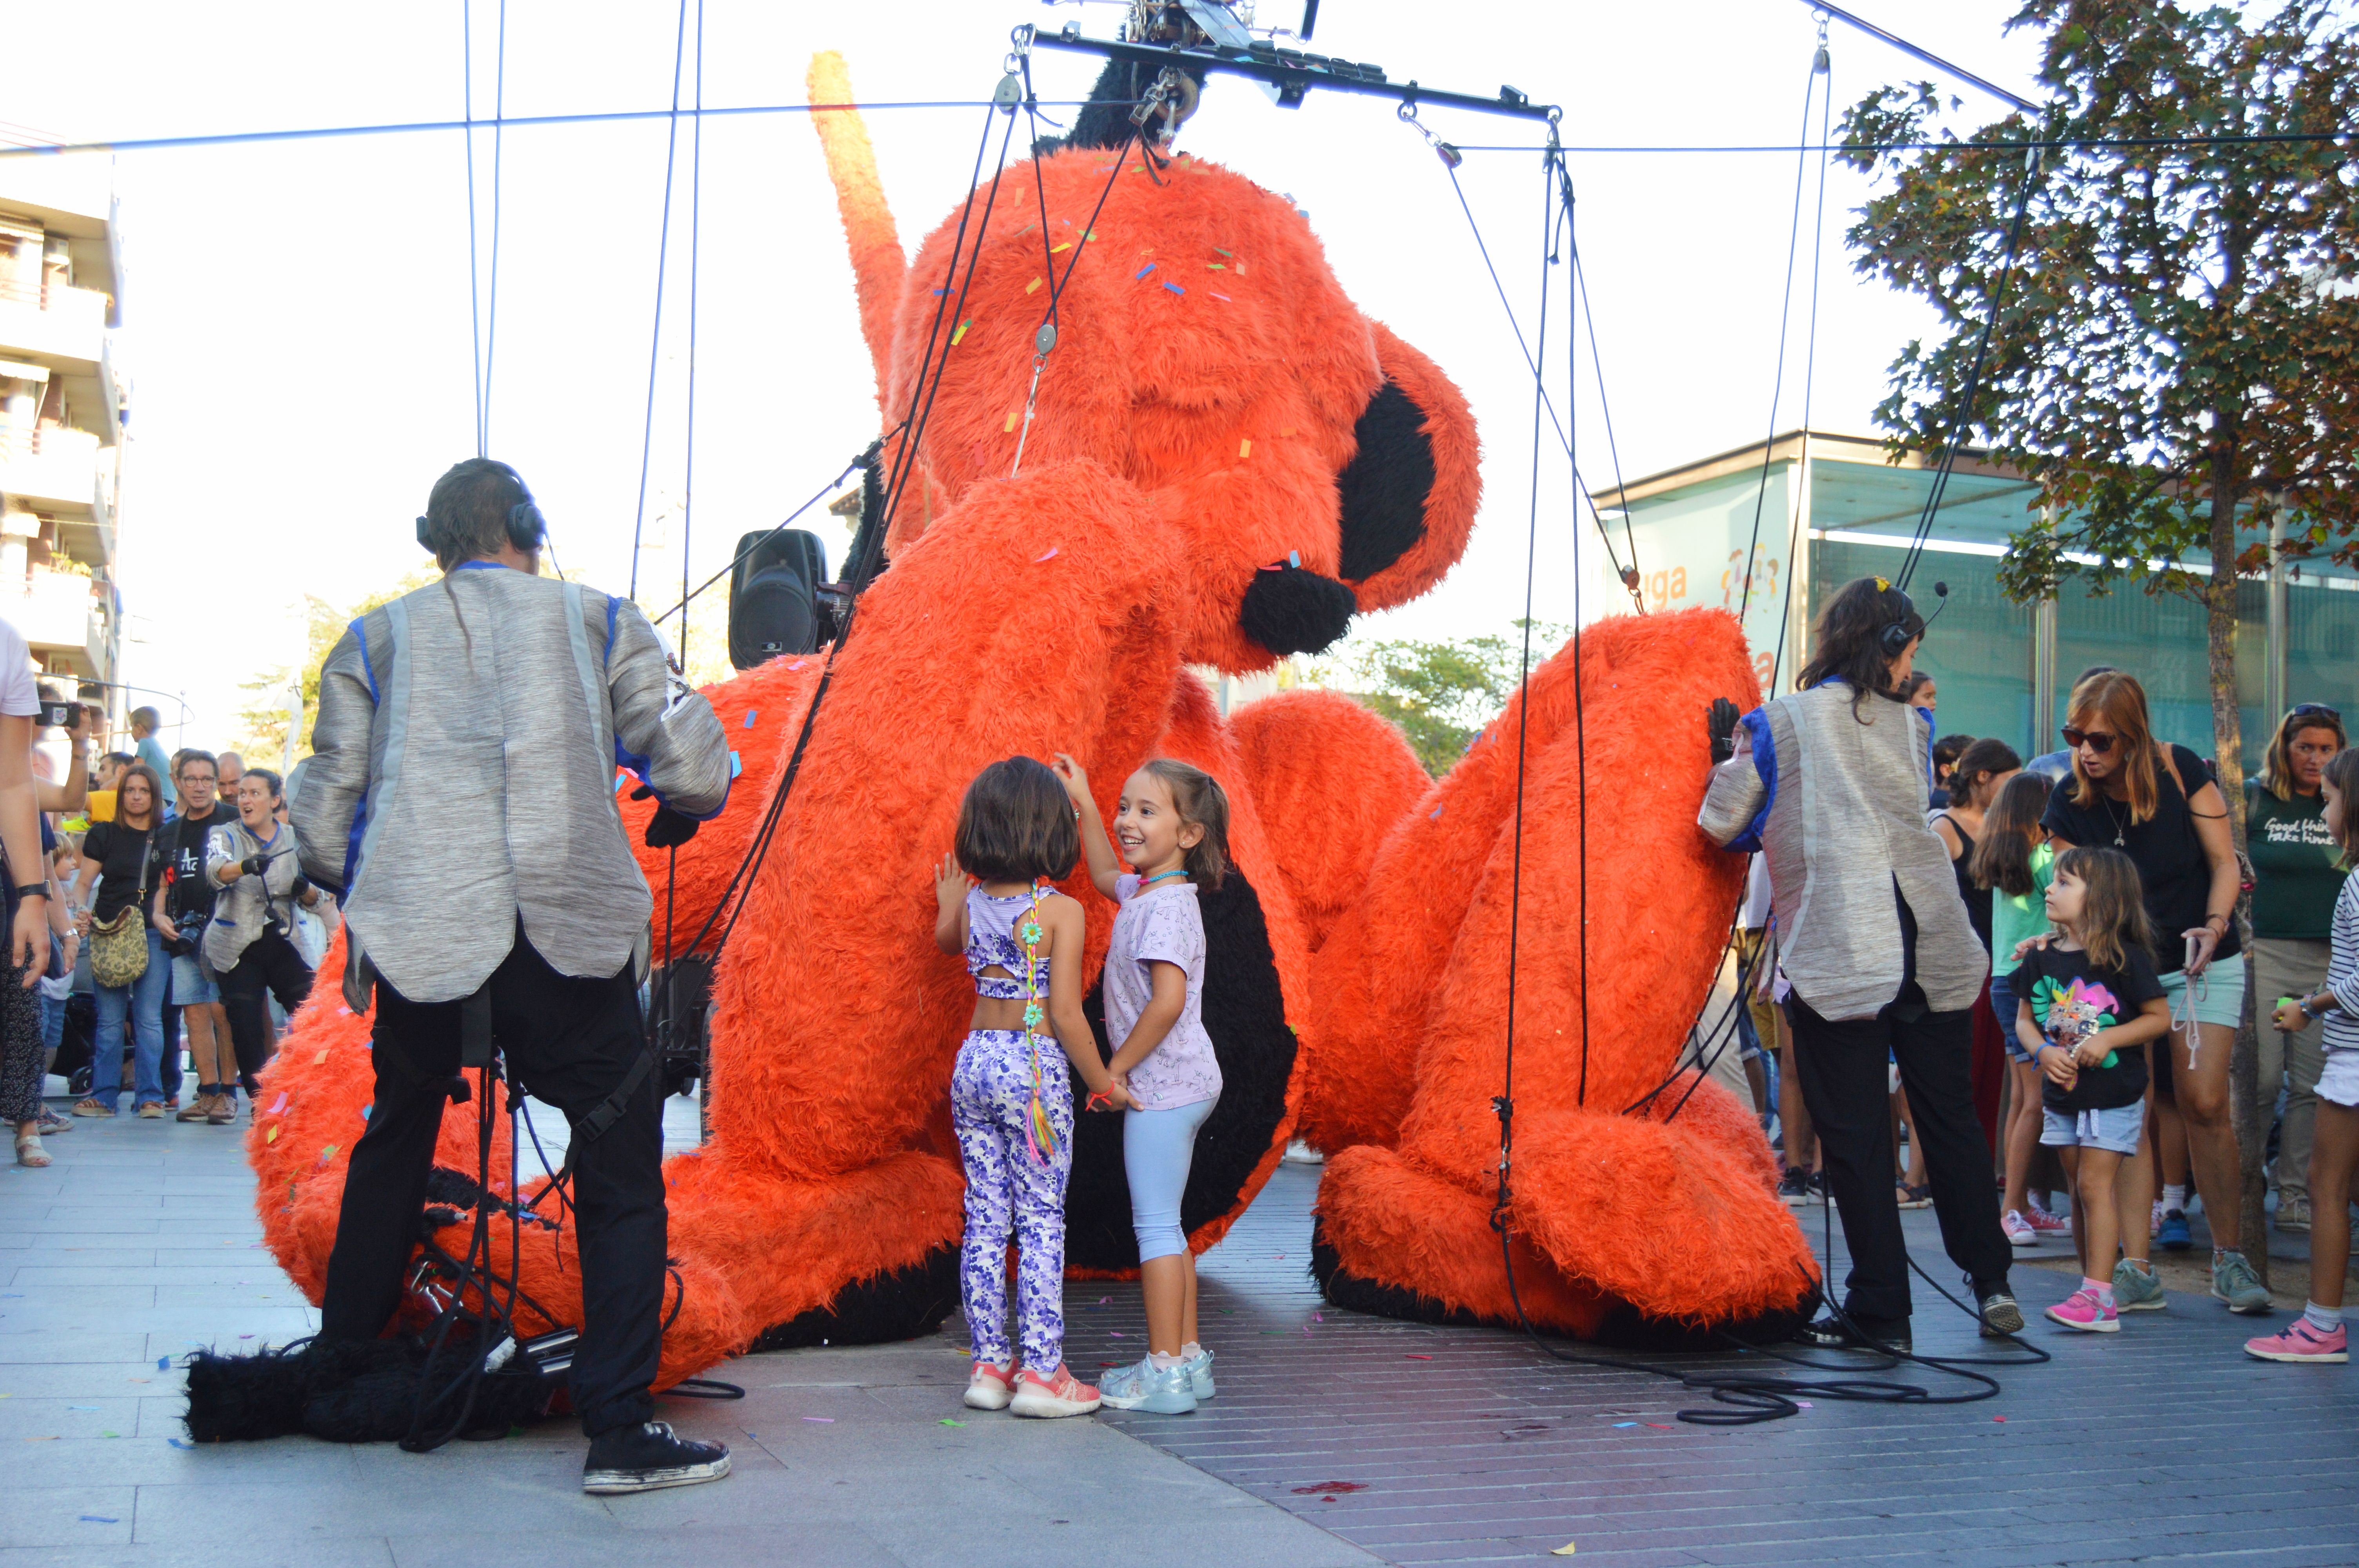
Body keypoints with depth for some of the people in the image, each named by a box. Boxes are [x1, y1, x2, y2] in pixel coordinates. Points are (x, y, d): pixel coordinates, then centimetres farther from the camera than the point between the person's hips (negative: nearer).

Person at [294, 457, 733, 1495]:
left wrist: (361, 892, 30)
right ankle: (619, 1430, -2)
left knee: (393, 1150, 23)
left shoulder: (373, 641, 13)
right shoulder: (598, 621, 11)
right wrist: (675, 816, 25)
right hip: (568, 933, -2)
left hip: (417, 935, 3)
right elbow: (696, 771, 2)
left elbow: (324, 827, 9)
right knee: (621, 1168, 3)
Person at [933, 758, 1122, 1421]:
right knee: (1041, 1223, 1)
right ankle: (1043, 1372, 3)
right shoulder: (1061, 911, -12)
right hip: (1034, 1067, -5)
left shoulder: (972, 904, 4)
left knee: (985, 1220, 10)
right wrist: (1102, 1082, -5)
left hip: (975, 1062, 5)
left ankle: (989, 1365, 15)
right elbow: (1065, 1012, -16)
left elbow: (946, 940, 29)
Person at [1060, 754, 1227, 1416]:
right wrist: (1085, 804, 30)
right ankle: (1187, 1356, 22)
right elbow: (1106, 875, 35)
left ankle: (1165, 1372, 0)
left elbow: (1169, 1000, -29)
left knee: (1155, 1224, -5)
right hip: (1180, 1084, 10)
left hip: (1163, 1084, -10)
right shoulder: (1146, 891, 11)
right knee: (1164, 1225, 15)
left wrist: (1117, 1067, -19)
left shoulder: (1166, 908, -19)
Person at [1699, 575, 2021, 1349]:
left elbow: (1724, 826, 1)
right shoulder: (1913, 728, 12)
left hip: (1837, 954, -3)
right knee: (1950, 1114, 14)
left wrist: (1729, 757, 19)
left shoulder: (1777, 723, 2)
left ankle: (1879, 1309, 7)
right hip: (1933, 945, 4)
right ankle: (1992, 1283, 18)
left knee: (1854, 1132, 3)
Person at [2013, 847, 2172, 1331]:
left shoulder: (2125, 957, -12)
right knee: (2079, 1191, 11)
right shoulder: (2041, 957, 3)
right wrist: (2043, 1051, -11)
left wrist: (2107, 1039, -19)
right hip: (2063, 1094, 6)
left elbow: (2160, 1017, -8)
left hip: (2114, 1095, -6)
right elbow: (2024, 1020, 9)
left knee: (2095, 1184, -11)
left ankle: (2098, 1296, -11)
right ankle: (2097, 1287, 20)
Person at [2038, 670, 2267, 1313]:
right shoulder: (2068, 804, -9)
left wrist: (2214, 927, -18)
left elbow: (2224, 862, -4)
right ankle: (2136, 1268, 0)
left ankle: (2229, 1259, 5)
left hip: (2203, 964, -1)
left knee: (2203, 1102, -10)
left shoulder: (2180, 770, -11)